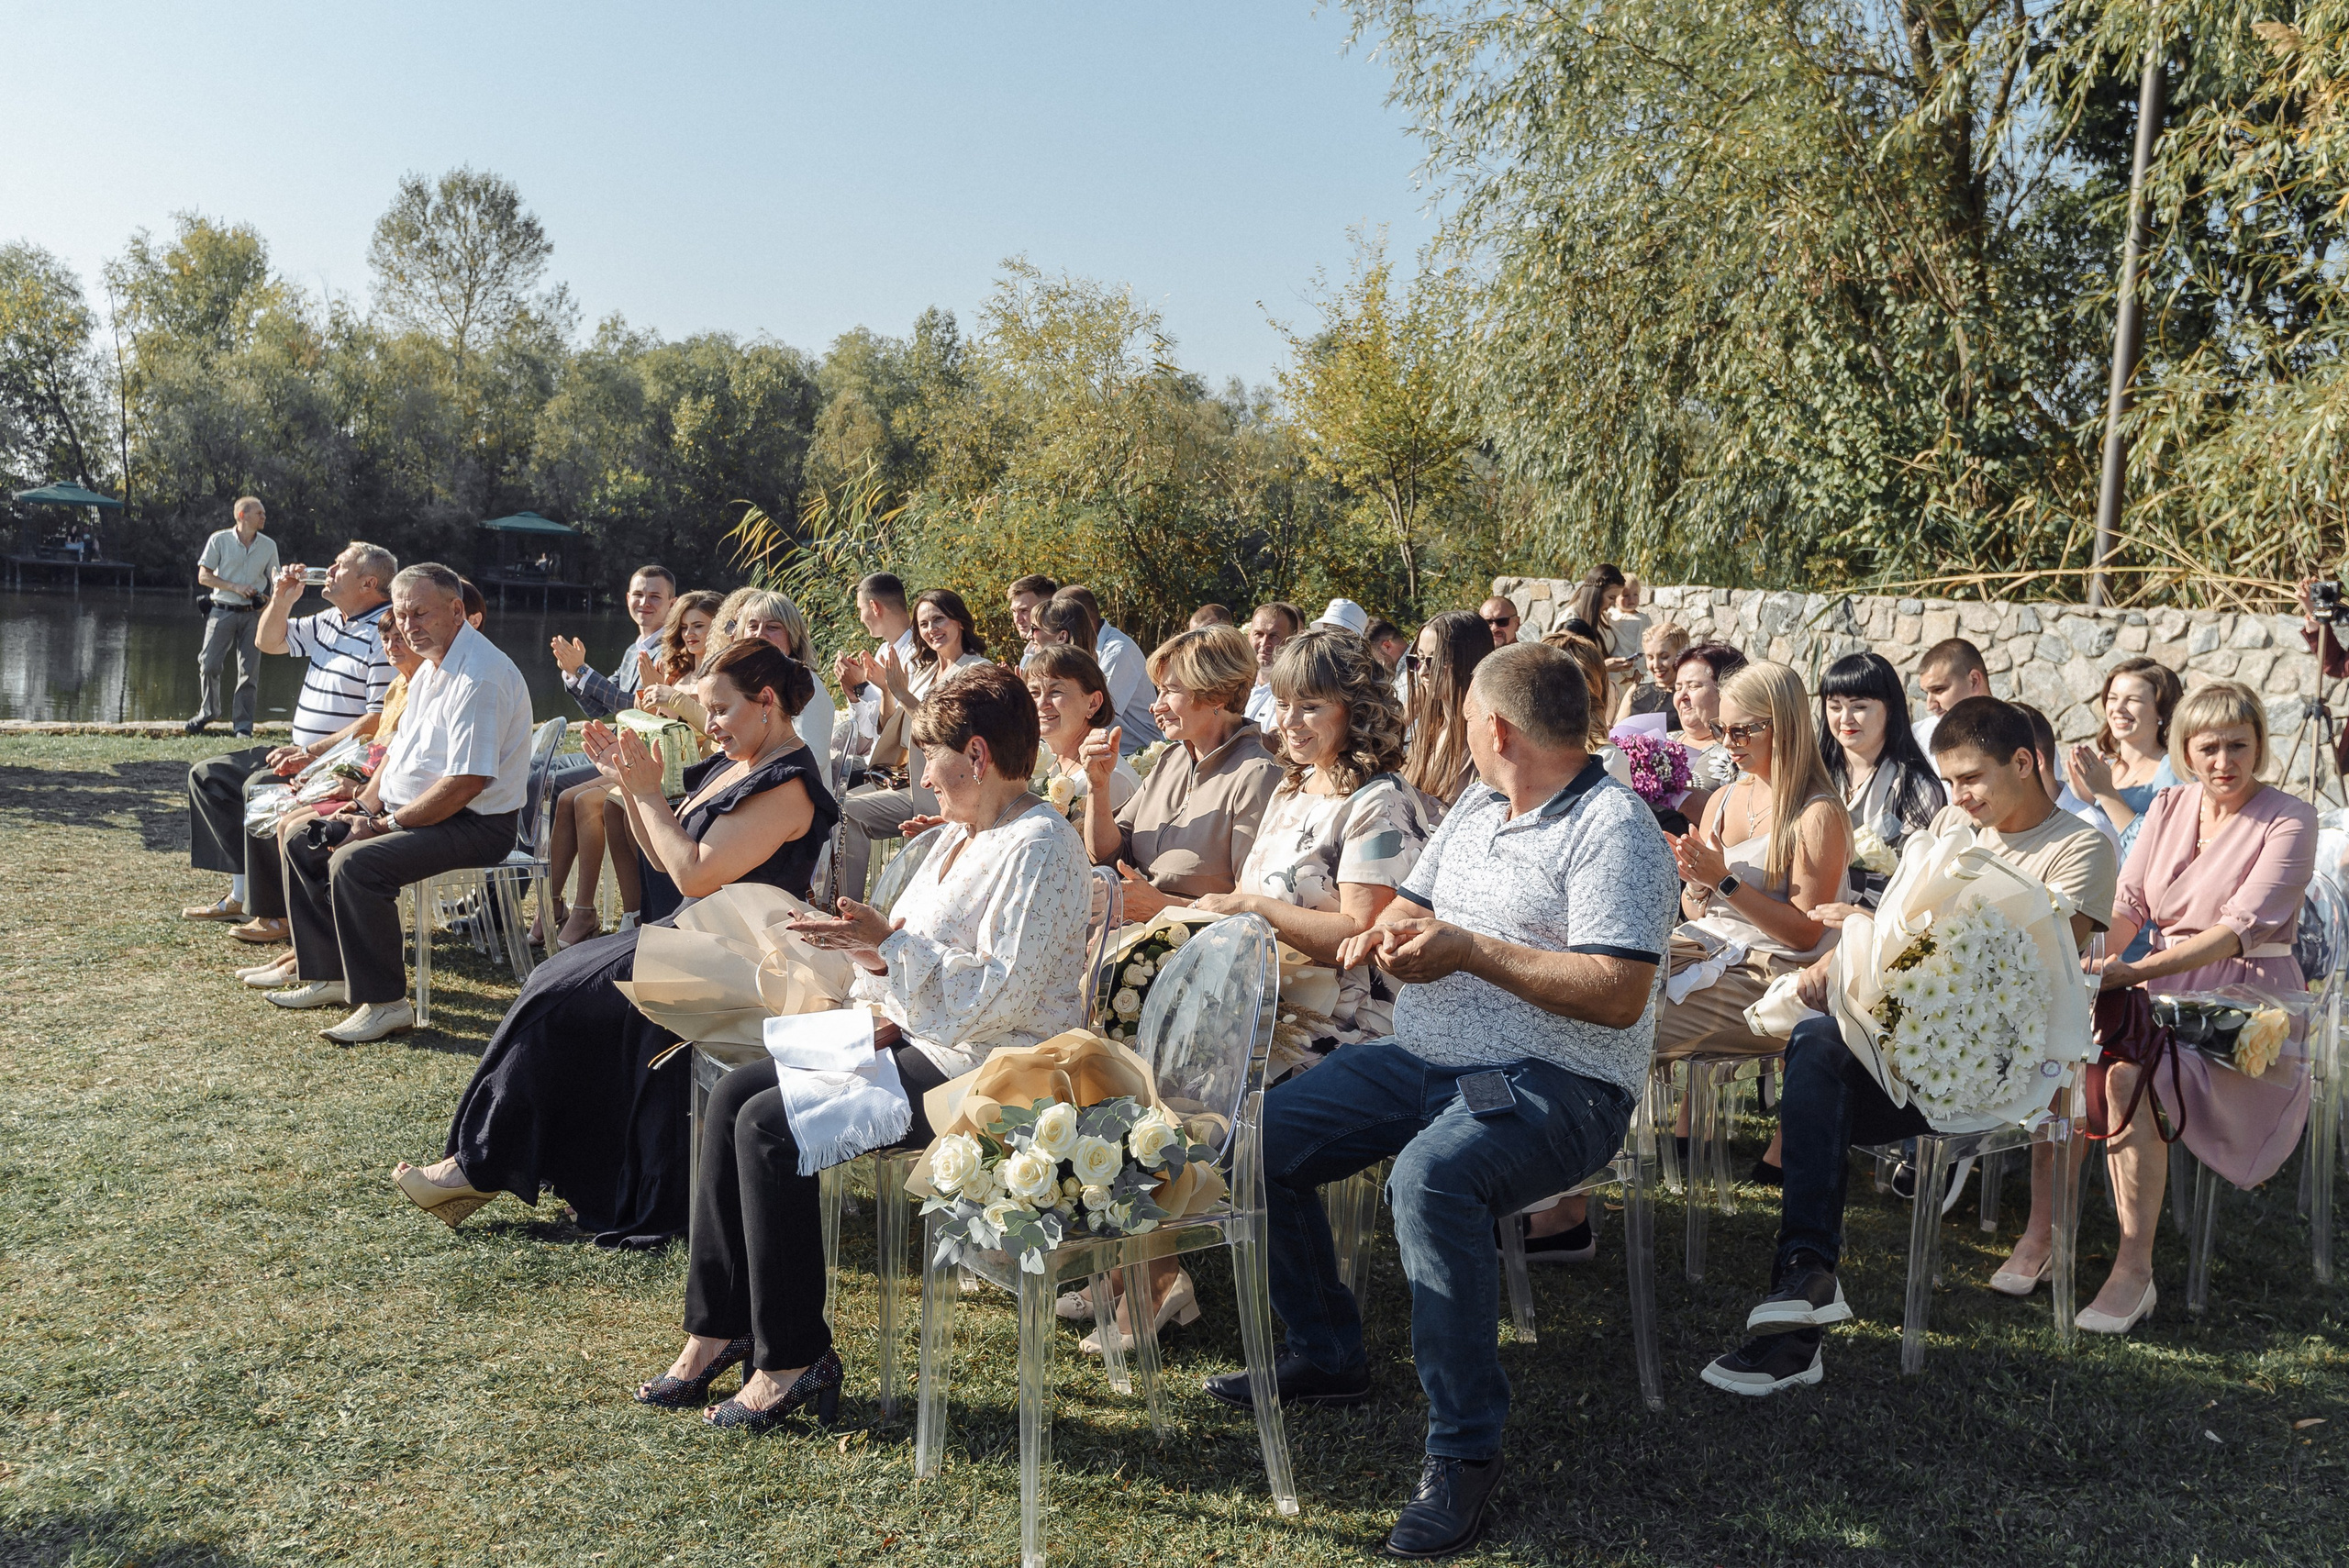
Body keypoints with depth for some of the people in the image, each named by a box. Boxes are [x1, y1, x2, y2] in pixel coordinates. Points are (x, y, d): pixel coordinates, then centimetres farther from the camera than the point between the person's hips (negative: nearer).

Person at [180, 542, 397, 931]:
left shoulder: (384, 635, -17)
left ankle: (276, 912, -20)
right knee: (207, 775, 11)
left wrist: (313, 752, -26)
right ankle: (242, 891, 5)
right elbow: (268, 641, 28)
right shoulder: (330, 621, 14)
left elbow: (380, 720, -26)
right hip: (305, 754, 11)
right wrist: (281, 600, 8)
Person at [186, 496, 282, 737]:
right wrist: (235, 587, -12)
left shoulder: (269, 545, 8)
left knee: (249, 670, -1)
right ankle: (208, 711, 21)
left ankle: (242, 724, 8)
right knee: (209, 664, -3)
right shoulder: (219, 540, 0)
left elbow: (275, 577, 13)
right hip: (222, 611, -2)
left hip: (253, 615, 2)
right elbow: (203, 576, 0)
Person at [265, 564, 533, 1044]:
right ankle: (329, 974, 17)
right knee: (303, 840, 10)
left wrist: (386, 824, -18)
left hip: (474, 824, -11)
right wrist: (365, 805, 4)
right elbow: (400, 748, 21)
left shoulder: (479, 677, -22)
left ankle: (384, 1002, -18)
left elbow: (467, 782, -27)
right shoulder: (432, 666, 12)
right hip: (408, 808, 11)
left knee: (354, 863, -29)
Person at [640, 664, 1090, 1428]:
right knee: (733, 1094, 0)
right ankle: (719, 1330, 5)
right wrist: (886, 1010, 1)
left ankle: (792, 1358, -8)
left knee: (771, 1123, -19)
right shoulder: (961, 835, 16)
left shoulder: (1039, 847, -16)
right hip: (921, 1038, 11)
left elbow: (1000, 991, -24)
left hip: (982, 1067, -11)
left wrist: (889, 944, -24)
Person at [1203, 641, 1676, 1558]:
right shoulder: (1476, 806, 15)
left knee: (1430, 1176, -38)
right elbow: (1412, 903, 23)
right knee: (1260, 1142, 0)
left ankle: (1465, 1448, -24)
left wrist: (1472, 949, -21)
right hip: (1422, 1059, 9)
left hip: (1555, 1085, -9)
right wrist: (1388, 931, -3)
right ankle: (1326, 1357, 18)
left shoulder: (1611, 828, -13)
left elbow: (1619, 996, -23)